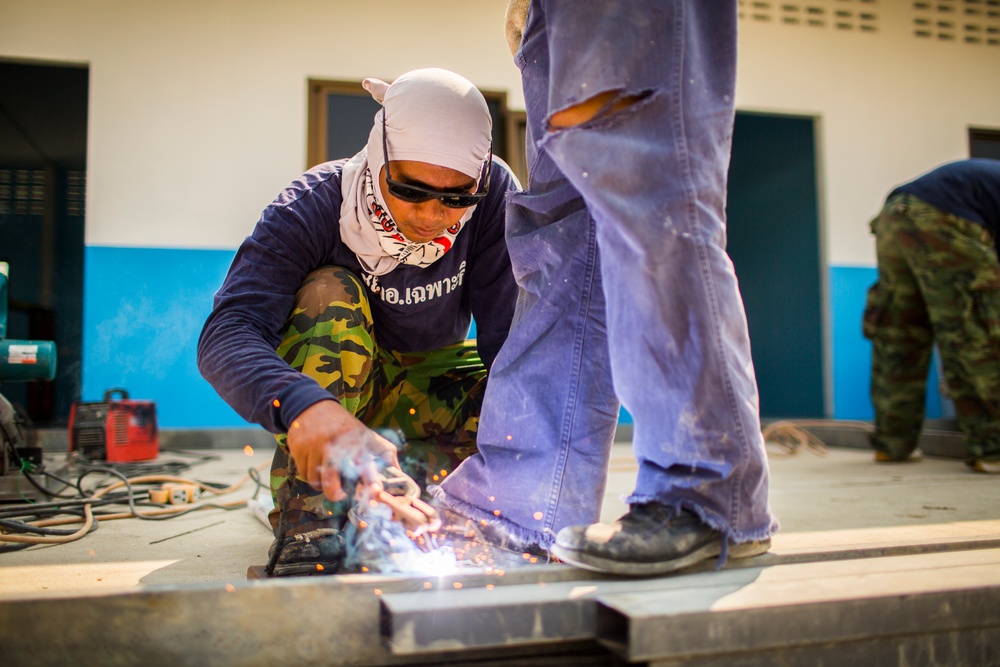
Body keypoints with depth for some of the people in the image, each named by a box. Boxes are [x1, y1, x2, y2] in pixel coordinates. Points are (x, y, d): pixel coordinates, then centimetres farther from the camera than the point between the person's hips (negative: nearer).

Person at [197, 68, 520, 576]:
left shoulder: (494, 194, -21)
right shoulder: (316, 205, -26)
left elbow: (511, 340, -22)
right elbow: (226, 333, -39)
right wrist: (303, 407, -60)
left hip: (426, 390, 3)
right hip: (331, 380, -2)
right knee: (329, 292, -33)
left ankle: (368, 498, -12)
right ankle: (309, 520, -35)